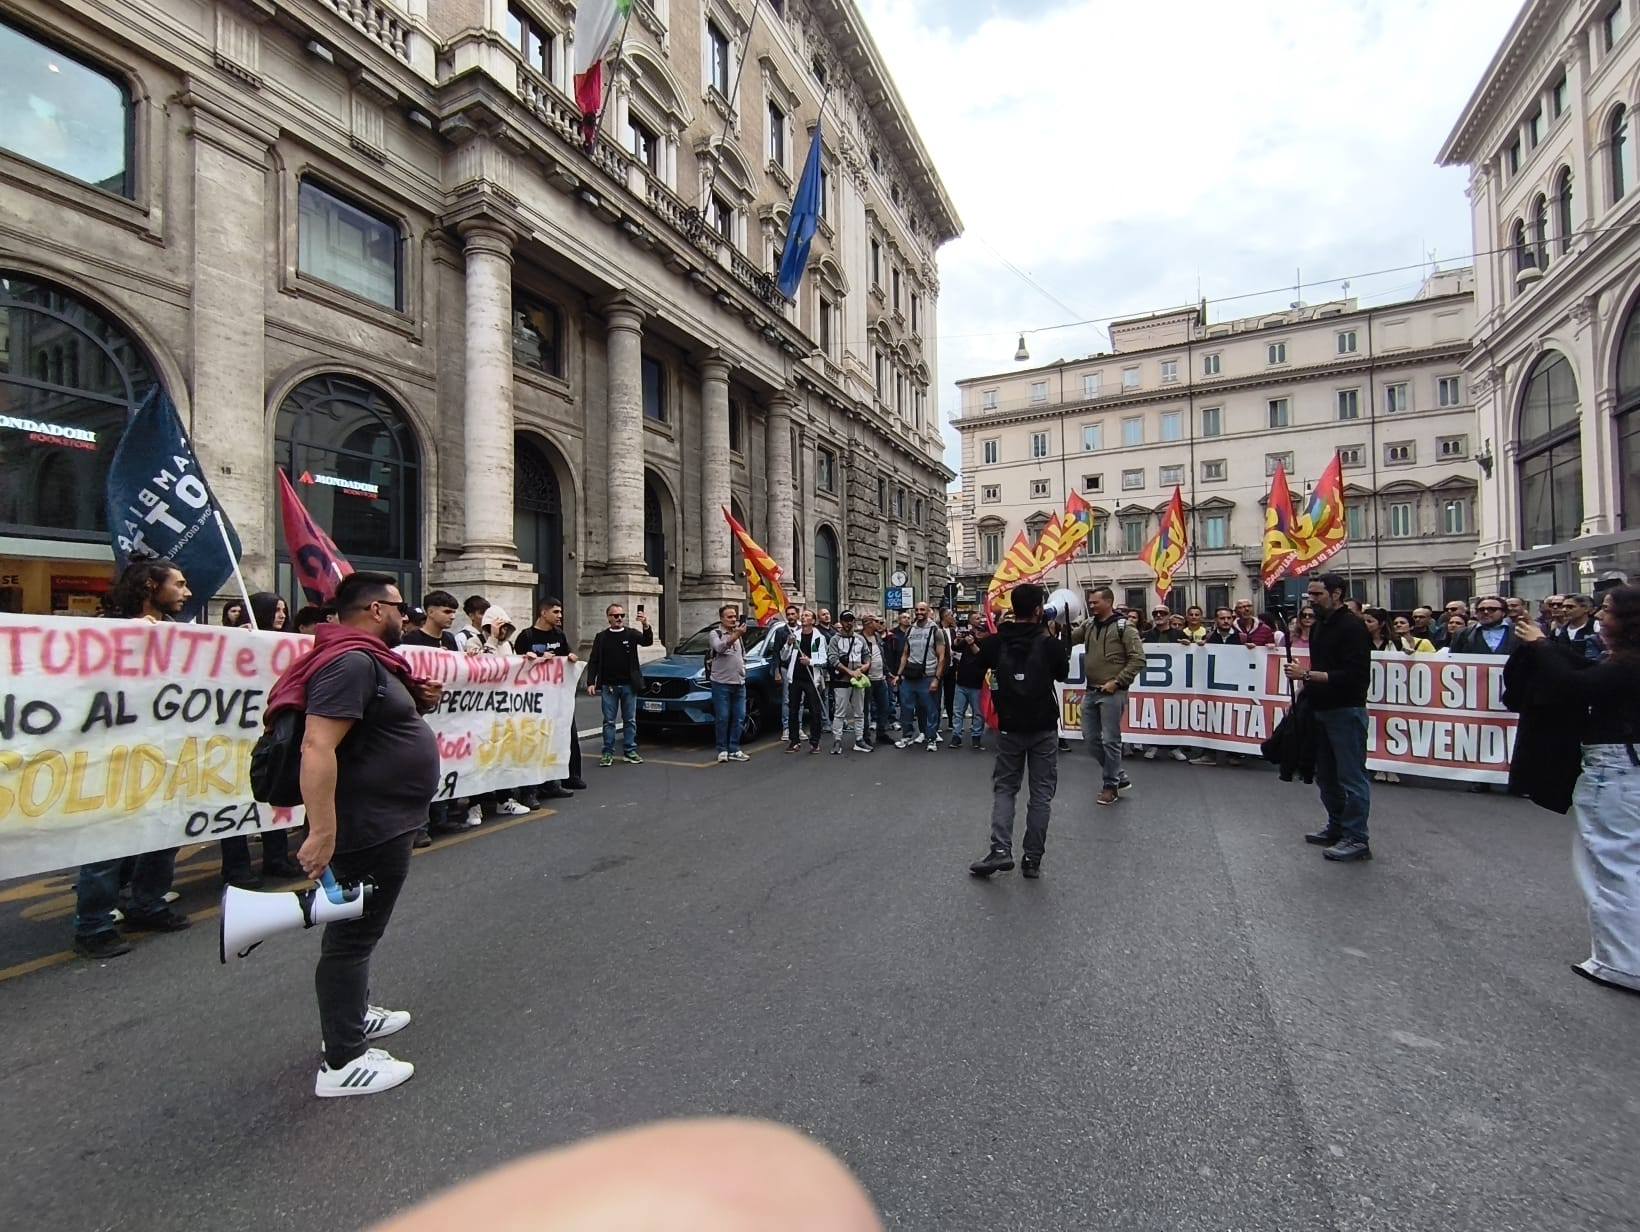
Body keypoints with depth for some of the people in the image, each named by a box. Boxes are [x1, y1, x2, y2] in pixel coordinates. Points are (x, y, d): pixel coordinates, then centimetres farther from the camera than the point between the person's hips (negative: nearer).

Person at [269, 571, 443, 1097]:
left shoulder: (368, 659, 11)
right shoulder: (352, 661, -22)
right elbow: (317, 747, -31)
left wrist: (416, 703, 7)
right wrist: (322, 831, -33)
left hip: (382, 823, 11)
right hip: (368, 827, -11)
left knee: (358, 929, 23)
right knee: (352, 934, 1)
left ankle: (352, 1014, 41)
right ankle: (342, 1063, 14)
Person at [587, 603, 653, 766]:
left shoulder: (631, 634, 4)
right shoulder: (601, 637, 5)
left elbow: (648, 641, -14)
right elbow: (593, 661, 4)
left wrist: (646, 626, -33)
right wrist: (591, 682, -6)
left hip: (629, 685, 0)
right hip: (608, 686, 0)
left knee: (630, 720, 6)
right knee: (609, 721, 4)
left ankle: (631, 751, 13)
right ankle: (608, 753, 10)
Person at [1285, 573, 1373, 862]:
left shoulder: (1352, 626, -13)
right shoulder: (1318, 627, 15)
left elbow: (1354, 675, -22)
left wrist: (1308, 675, -24)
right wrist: (1306, 684, 10)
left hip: (1346, 711, -9)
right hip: (1321, 709, 9)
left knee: (1351, 777, -2)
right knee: (1326, 775, 16)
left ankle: (1357, 839, 6)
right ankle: (1337, 827, 28)